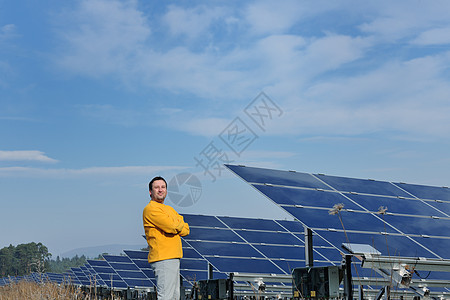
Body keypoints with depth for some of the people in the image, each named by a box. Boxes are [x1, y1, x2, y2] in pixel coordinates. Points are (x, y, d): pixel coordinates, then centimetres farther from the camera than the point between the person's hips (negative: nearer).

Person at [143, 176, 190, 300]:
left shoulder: (170, 209, 22)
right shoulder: (151, 209, -8)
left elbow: (186, 230, 14)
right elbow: (172, 227, -17)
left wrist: (175, 226, -5)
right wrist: (180, 225, 3)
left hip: (174, 257, 10)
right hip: (163, 259, -10)